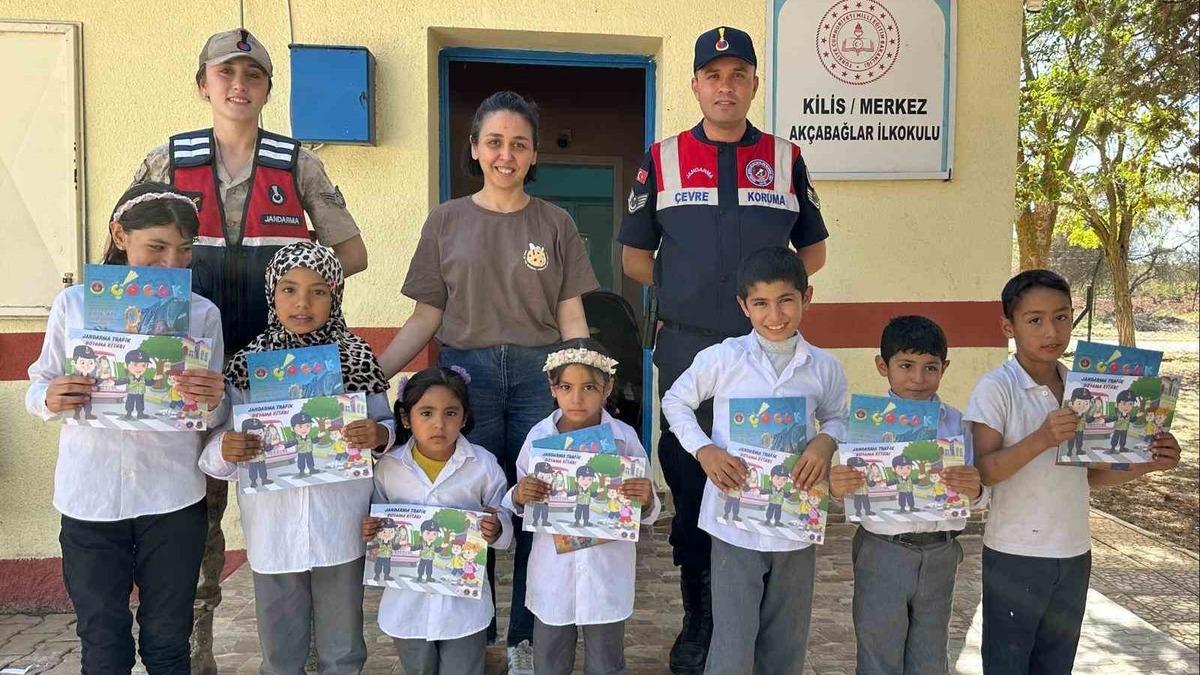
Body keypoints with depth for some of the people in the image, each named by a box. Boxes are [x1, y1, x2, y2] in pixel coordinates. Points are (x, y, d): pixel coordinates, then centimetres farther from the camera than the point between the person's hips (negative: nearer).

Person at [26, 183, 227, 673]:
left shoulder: (202, 314, -1)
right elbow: (38, 388, 5)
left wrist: (212, 402, -22)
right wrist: (50, 399, -17)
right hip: (90, 498, 0)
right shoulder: (73, 305, 0)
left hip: (173, 499, 0)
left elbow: (214, 417, 1)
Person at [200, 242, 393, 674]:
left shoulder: (358, 359, -5)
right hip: (273, 529, 1)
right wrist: (224, 450, -24)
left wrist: (380, 434, -19)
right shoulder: (246, 363, -4)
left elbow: (386, 426, 3)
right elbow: (215, 455, -2)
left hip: (341, 529, 0)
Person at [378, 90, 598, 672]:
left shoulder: (555, 224, 7)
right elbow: (425, 318, 5)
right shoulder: (446, 221, 7)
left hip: (540, 375, 0)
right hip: (466, 373, 0)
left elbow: (571, 318, 4)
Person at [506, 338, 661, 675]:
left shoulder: (624, 438, -8)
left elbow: (646, 514, -1)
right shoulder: (539, 436, -5)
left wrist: (646, 500, -23)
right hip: (552, 573, 1)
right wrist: (518, 496, -17)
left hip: (607, 574, -1)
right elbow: (516, 507, 6)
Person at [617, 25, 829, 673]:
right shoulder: (663, 159, 5)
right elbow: (634, 256, 10)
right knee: (689, 486, 5)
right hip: (686, 349, 0)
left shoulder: (785, 159, 8)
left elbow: (812, 251, 15)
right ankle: (698, 621, 22)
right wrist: (681, 290, 1)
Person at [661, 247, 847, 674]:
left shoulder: (824, 368, -1)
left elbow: (838, 419, 14)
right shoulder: (721, 359, -8)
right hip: (735, 524, -3)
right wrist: (703, 450, -11)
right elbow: (676, 402, 5)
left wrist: (826, 441, -10)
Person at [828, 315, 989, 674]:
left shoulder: (957, 424, 0)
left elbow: (978, 498, -1)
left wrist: (974, 491, -24)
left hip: (939, 554, 2)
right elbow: (847, 488, -3)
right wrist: (834, 487, -26)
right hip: (881, 553, -2)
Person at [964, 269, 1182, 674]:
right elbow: (983, 471, -19)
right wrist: (1041, 439, -32)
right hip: (1015, 554, -5)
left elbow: (1088, 475, 11)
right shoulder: (996, 388, -13)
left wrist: (1149, 464, -5)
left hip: (1075, 554, 6)